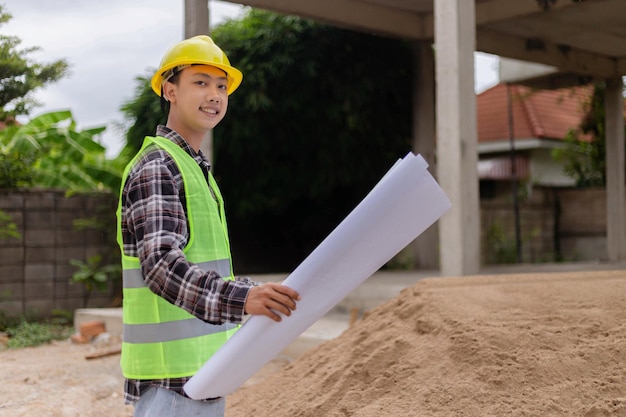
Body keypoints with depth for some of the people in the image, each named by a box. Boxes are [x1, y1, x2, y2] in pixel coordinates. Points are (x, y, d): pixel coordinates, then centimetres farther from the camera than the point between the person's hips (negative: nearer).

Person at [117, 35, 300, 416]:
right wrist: (239, 298, -44)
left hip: (203, 368, 10)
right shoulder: (156, 168, -14)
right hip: (171, 374, -10)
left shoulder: (195, 168, 18)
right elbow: (161, 266, -29)